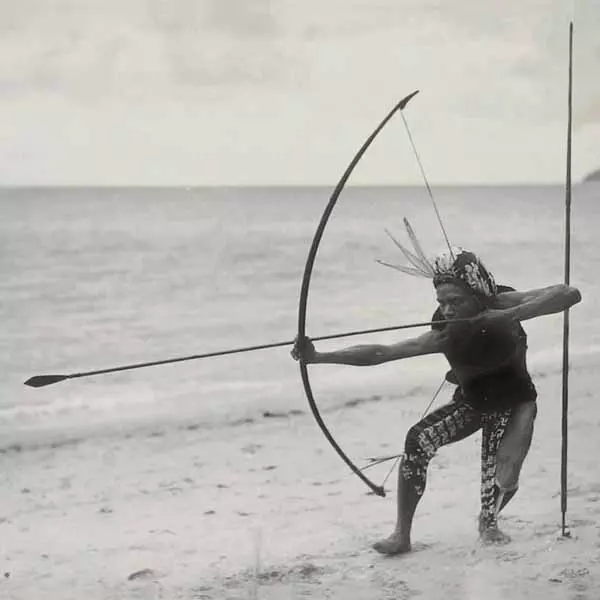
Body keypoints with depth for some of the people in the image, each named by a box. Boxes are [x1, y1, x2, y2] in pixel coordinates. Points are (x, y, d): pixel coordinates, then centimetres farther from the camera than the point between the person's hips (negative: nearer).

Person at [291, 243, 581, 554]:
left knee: (503, 478, -23)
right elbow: (380, 353, -27)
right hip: (469, 403, 2)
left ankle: (488, 522, 15)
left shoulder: (500, 304, -26)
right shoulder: (445, 335, -21)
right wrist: (317, 356, -38)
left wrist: (513, 314, -49)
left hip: (513, 405, -2)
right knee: (418, 440, -23)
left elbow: (570, 294, -37)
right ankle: (402, 534, -14)